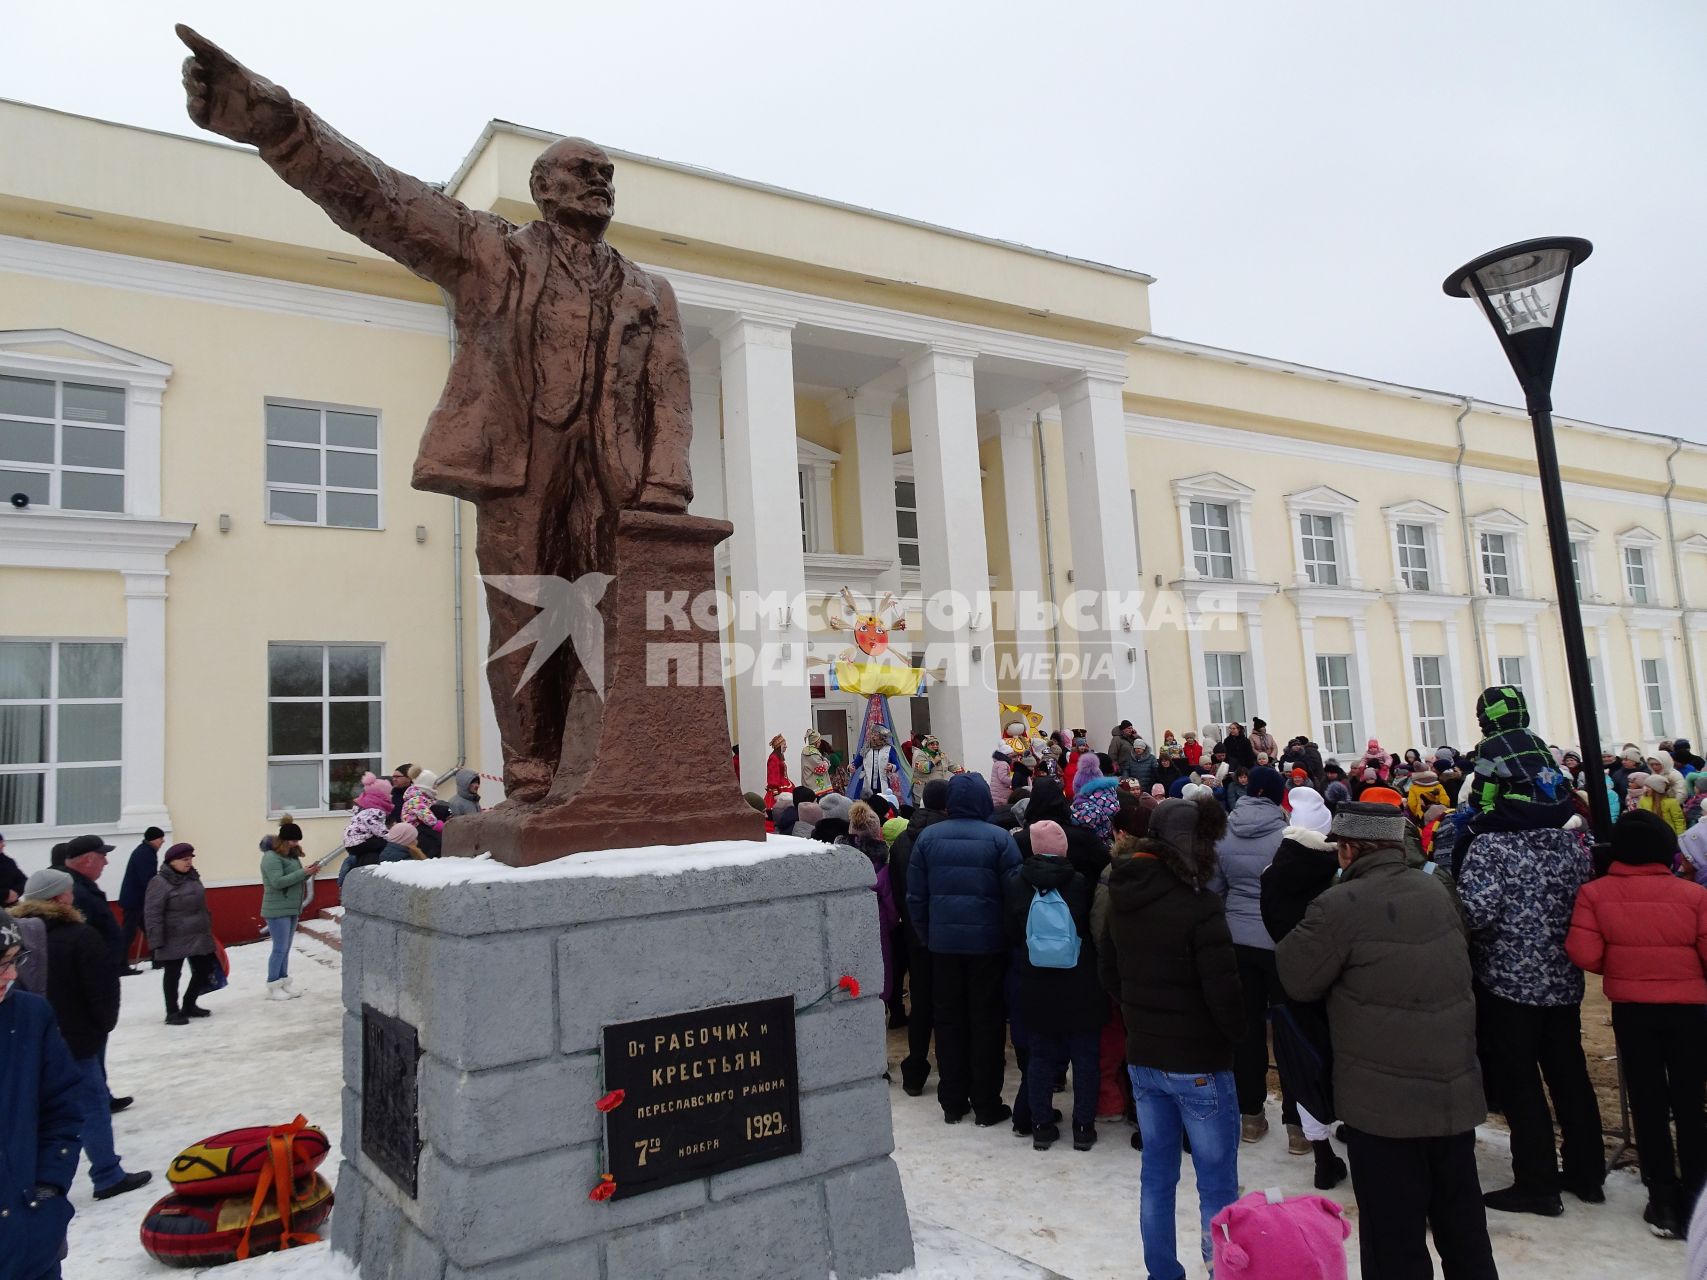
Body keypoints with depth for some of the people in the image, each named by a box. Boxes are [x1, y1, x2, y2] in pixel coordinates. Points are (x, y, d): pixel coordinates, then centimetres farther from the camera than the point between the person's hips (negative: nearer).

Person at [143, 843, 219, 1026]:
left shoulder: (193, 878, 9)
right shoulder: (160, 882, -14)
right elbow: (152, 914, -16)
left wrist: (208, 930, 20)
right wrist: (157, 941, -18)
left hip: (199, 936, 8)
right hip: (174, 940, -7)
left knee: (203, 971, 12)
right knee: (173, 975, 4)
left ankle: (189, 1006, 28)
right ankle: (173, 1012, 15)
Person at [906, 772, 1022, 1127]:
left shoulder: (928, 836, -1)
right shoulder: (999, 838, -10)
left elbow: (915, 896, 2)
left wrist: (925, 936, 11)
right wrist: (1012, 936, 2)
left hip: (943, 942, 3)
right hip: (988, 941, -2)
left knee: (948, 1020, 12)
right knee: (986, 1021, 8)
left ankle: (952, 1103, 19)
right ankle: (986, 1104, 14)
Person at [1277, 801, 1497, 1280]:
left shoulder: (1341, 905, -18)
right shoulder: (1436, 891, 5)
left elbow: (1295, 979, -10)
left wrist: (1298, 931, 5)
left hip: (1385, 1101, -7)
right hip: (1456, 1091, 7)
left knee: (1395, 1238, 4)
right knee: (1463, 1225, 21)